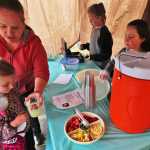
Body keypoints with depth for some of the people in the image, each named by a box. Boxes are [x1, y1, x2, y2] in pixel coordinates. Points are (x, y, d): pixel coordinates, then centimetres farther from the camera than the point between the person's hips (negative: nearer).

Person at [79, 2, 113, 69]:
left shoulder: (105, 33, -23)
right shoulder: (94, 29, 1)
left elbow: (106, 55, -22)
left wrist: (91, 57, -26)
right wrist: (85, 46, 1)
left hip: (101, 66, -8)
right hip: (94, 62, 8)